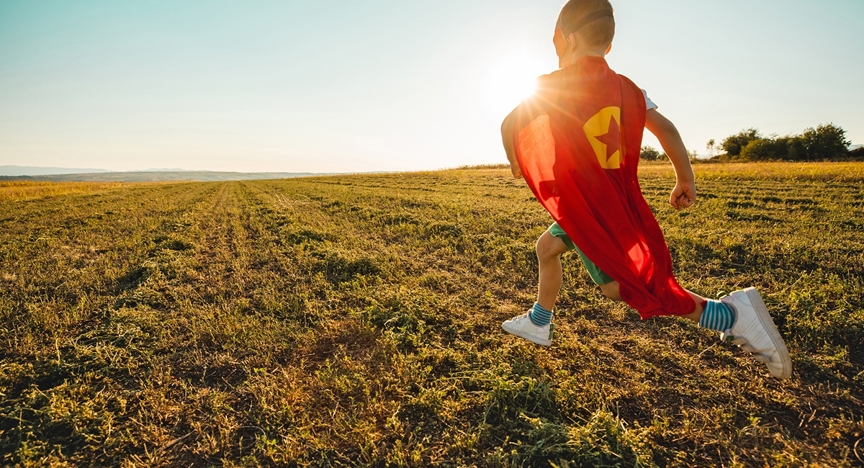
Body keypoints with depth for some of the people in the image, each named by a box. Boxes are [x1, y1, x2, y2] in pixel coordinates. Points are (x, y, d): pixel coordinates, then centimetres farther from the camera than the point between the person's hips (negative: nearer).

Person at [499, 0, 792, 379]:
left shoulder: (556, 85, -9)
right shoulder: (625, 86, 8)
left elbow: (510, 125, -12)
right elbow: (664, 127, 3)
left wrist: (515, 163, 7)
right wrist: (686, 180, 10)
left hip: (588, 209, -8)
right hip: (614, 200, 8)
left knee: (618, 285, -6)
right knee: (546, 246, 22)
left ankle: (730, 315, -11)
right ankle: (538, 323, 35)